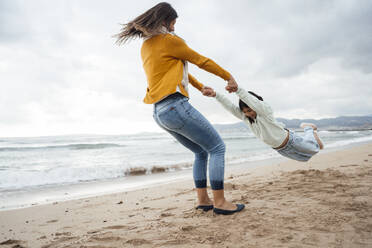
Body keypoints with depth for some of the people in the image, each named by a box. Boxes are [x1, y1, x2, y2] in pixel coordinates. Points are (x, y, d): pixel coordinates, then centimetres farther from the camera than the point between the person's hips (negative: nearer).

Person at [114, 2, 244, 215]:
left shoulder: (146, 47, 20)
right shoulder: (169, 40, -6)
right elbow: (201, 61, 1)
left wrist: (201, 87, 36)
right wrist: (228, 77, 13)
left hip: (160, 113, 9)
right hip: (176, 106, -9)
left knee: (201, 152, 19)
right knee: (217, 148, -1)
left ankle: (203, 200, 18)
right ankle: (220, 202, -1)